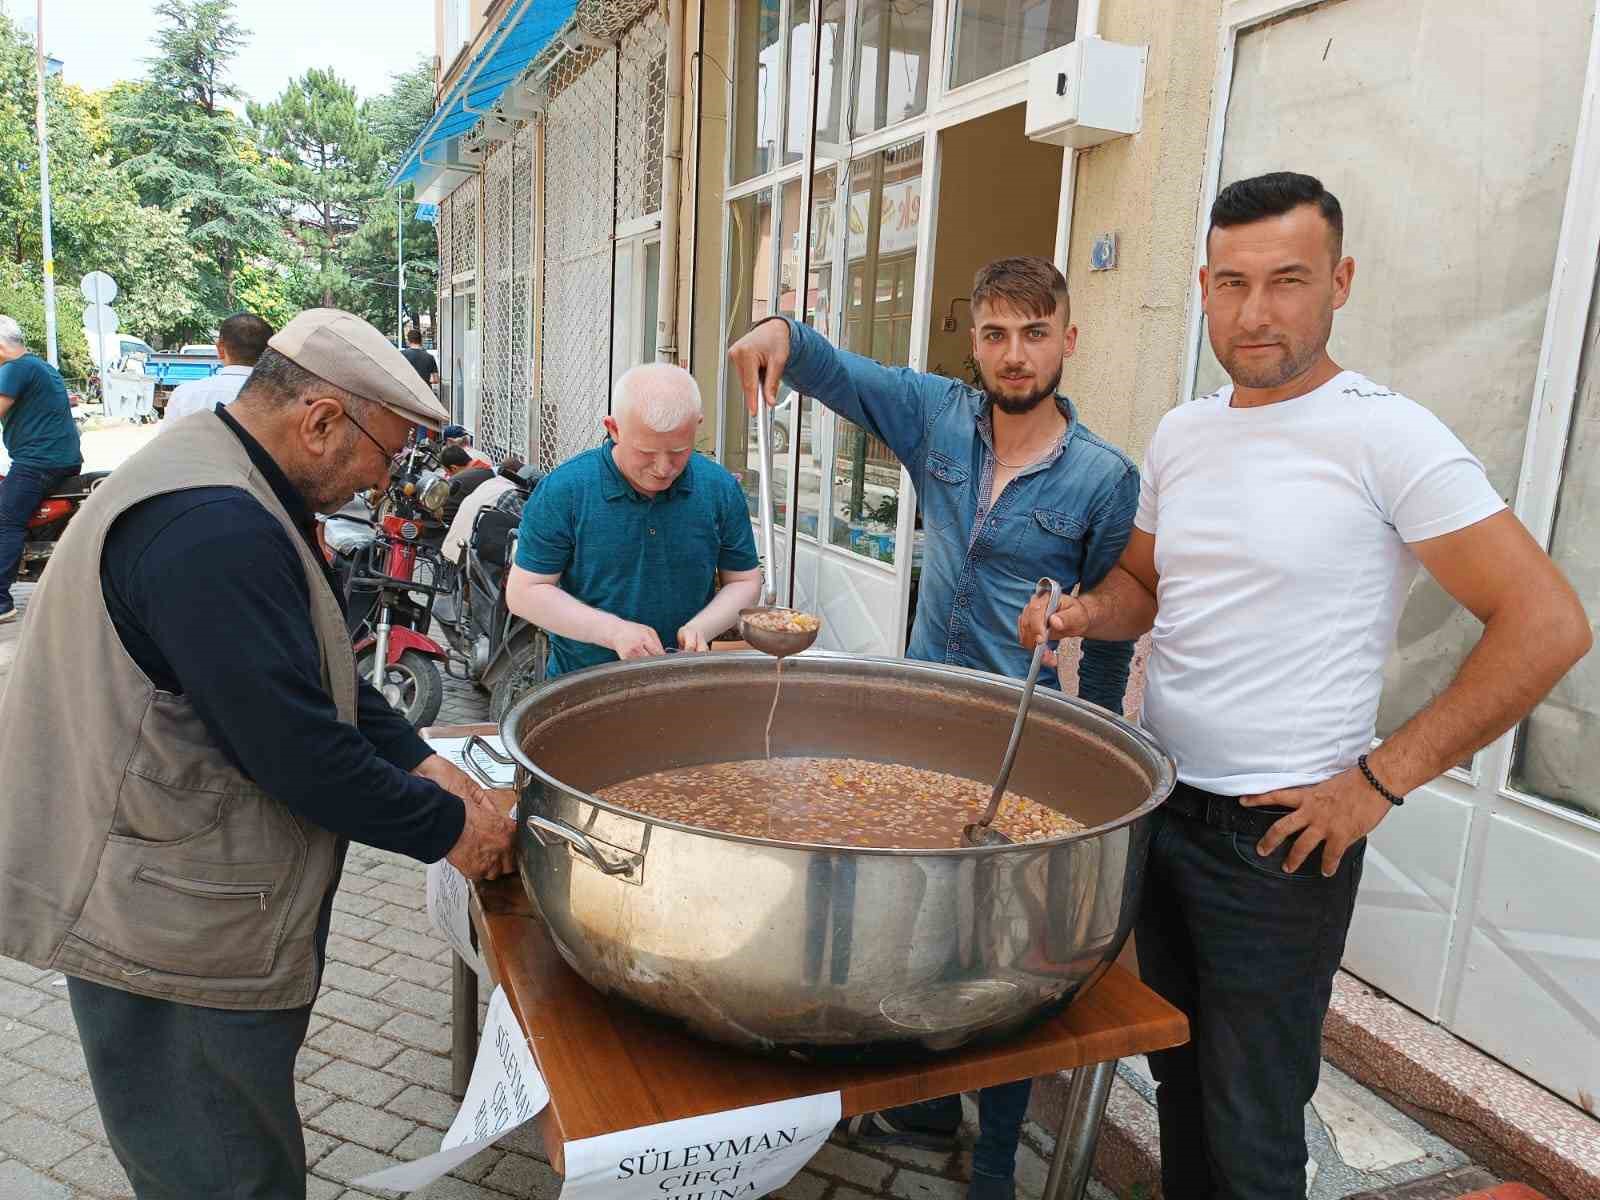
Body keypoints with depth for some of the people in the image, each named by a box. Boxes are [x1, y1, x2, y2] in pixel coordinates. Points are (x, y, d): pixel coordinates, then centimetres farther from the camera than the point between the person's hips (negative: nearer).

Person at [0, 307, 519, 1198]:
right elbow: (300, 754, -26)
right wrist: (449, 828, -13)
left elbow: (325, 675, 13)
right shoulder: (213, 526, -27)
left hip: (190, 913, 10)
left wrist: (420, 761, 3)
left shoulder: (221, 489, 8)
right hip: (177, 934, -10)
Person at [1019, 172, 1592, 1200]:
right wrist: (1083, 611, -4)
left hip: (1282, 837, -6)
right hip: (1160, 809, 6)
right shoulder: (1181, 434, 6)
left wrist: (1380, 780, -15)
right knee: (1181, 1086, 22)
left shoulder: (1383, 436, -13)